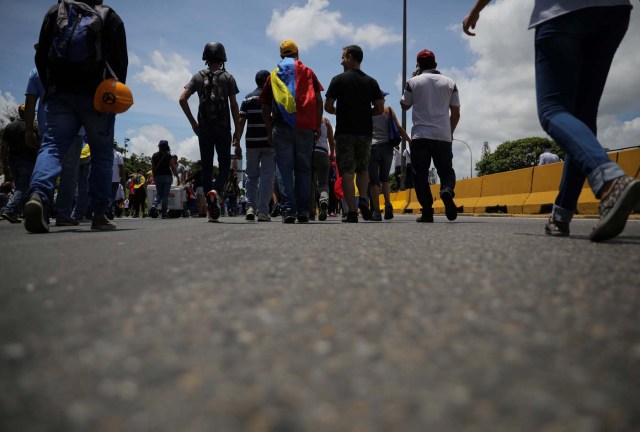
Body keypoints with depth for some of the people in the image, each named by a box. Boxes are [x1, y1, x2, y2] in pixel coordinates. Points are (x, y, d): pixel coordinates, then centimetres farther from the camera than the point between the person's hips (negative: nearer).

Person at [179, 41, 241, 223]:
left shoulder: (198, 76, 9)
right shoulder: (228, 77, 5)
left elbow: (182, 99, -1)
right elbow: (234, 106, -2)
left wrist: (193, 122, 7)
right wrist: (237, 136, 0)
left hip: (204, 129, 2)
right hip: (223, 129, -2)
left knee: (206, 168, 7)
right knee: (224, 165, 8)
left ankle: (212, 209, 5)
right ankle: (215, 191, -22)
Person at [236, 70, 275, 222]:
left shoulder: (248, 98, 9)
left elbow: (241, 122, 3)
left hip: (252, 142, 3)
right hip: (270, 142, -2)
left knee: (252, 176, 13)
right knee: (267, 176, 0)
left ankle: (250, 207, 2)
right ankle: (263, 212, -4)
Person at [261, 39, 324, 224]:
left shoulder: (273, 75, 16)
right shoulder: (307, 72, 13)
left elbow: (266, 108, 13)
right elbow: (319, 101, 5)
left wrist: (269, 131, 17)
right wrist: (317, 126, 7)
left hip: (281, 127, 0)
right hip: (306, 127, 0)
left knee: (285, 170, 0)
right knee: (303, 169, 6)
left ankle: (288, 210, -7)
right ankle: (303, 211, 2)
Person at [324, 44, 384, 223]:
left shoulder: (339, 79, -2)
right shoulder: (371, 81, 6)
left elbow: (328, 107, -4)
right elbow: (380, 109, 1)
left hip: (344, 132, -3)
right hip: (365, 132, 3)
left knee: (347, 172, -1)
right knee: (363, 169, 19)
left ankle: (352, 213, -6)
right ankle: (363, 199, -3)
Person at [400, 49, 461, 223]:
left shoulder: (413, 82, 3)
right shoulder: (450, 83, 9)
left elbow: (404, 105, 17)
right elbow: (456, 113, 9)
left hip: (420, 136, -1)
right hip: (443, 136, 2)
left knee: (421, 175, 3)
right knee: (446, 171, 10)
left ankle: (427, 212, -4)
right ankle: (447, 191, -22)